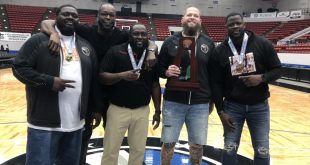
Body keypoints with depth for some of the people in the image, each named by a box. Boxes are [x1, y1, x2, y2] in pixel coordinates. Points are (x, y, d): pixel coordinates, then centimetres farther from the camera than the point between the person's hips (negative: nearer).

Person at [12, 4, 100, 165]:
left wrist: (96, 108, 13)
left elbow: (94, 79, 14)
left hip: (76, 123, 5)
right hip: (44, 123, -5)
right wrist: (49, 81, -20)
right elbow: (19, 67, -9)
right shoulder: (38, 40, -3)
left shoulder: (86, 45, 12)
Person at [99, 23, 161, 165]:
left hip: (142, 111, 3)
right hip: (118, 109, -2)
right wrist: (122, 75, -26)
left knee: (138, 150, 15)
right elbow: (102, 76, -10)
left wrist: (157, 111, 6)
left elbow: (155, 85, 7)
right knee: (110, 151, 8)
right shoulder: (116, 51, -5)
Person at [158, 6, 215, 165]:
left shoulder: (209, 43, 5)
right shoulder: (170, 41, 0)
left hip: (200, 103, 2)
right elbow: (159, 68, 5)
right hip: (173, 102, -1)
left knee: (198, 145, 11)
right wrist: (167, 72, -18)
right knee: (168, 143, 7)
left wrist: (213, 99, 7)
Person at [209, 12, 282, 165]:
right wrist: (221, 111, -6)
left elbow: (277, 70, 2)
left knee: (262, 151, 7)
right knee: (229, 149, 5)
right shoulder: (219, 51, -3)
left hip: (259, 106, 0)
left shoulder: (262, 44, -5)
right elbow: (216, 84, -2)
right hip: (232, 106, 0)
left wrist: (262, 78, -20)